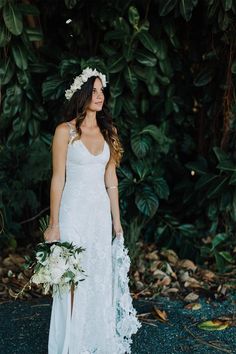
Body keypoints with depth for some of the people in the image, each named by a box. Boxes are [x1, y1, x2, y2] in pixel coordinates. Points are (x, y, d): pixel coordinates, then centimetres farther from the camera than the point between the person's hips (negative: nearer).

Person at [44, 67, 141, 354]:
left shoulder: (107, 131, 8)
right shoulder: (65, 131, -7)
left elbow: (110, 178, 10)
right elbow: (58, 179, -8)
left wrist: (116, 219, 10)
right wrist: (53, 224, -9)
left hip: (101, 211, 5)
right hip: (74, 210, -5)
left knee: (100, 276, 10)